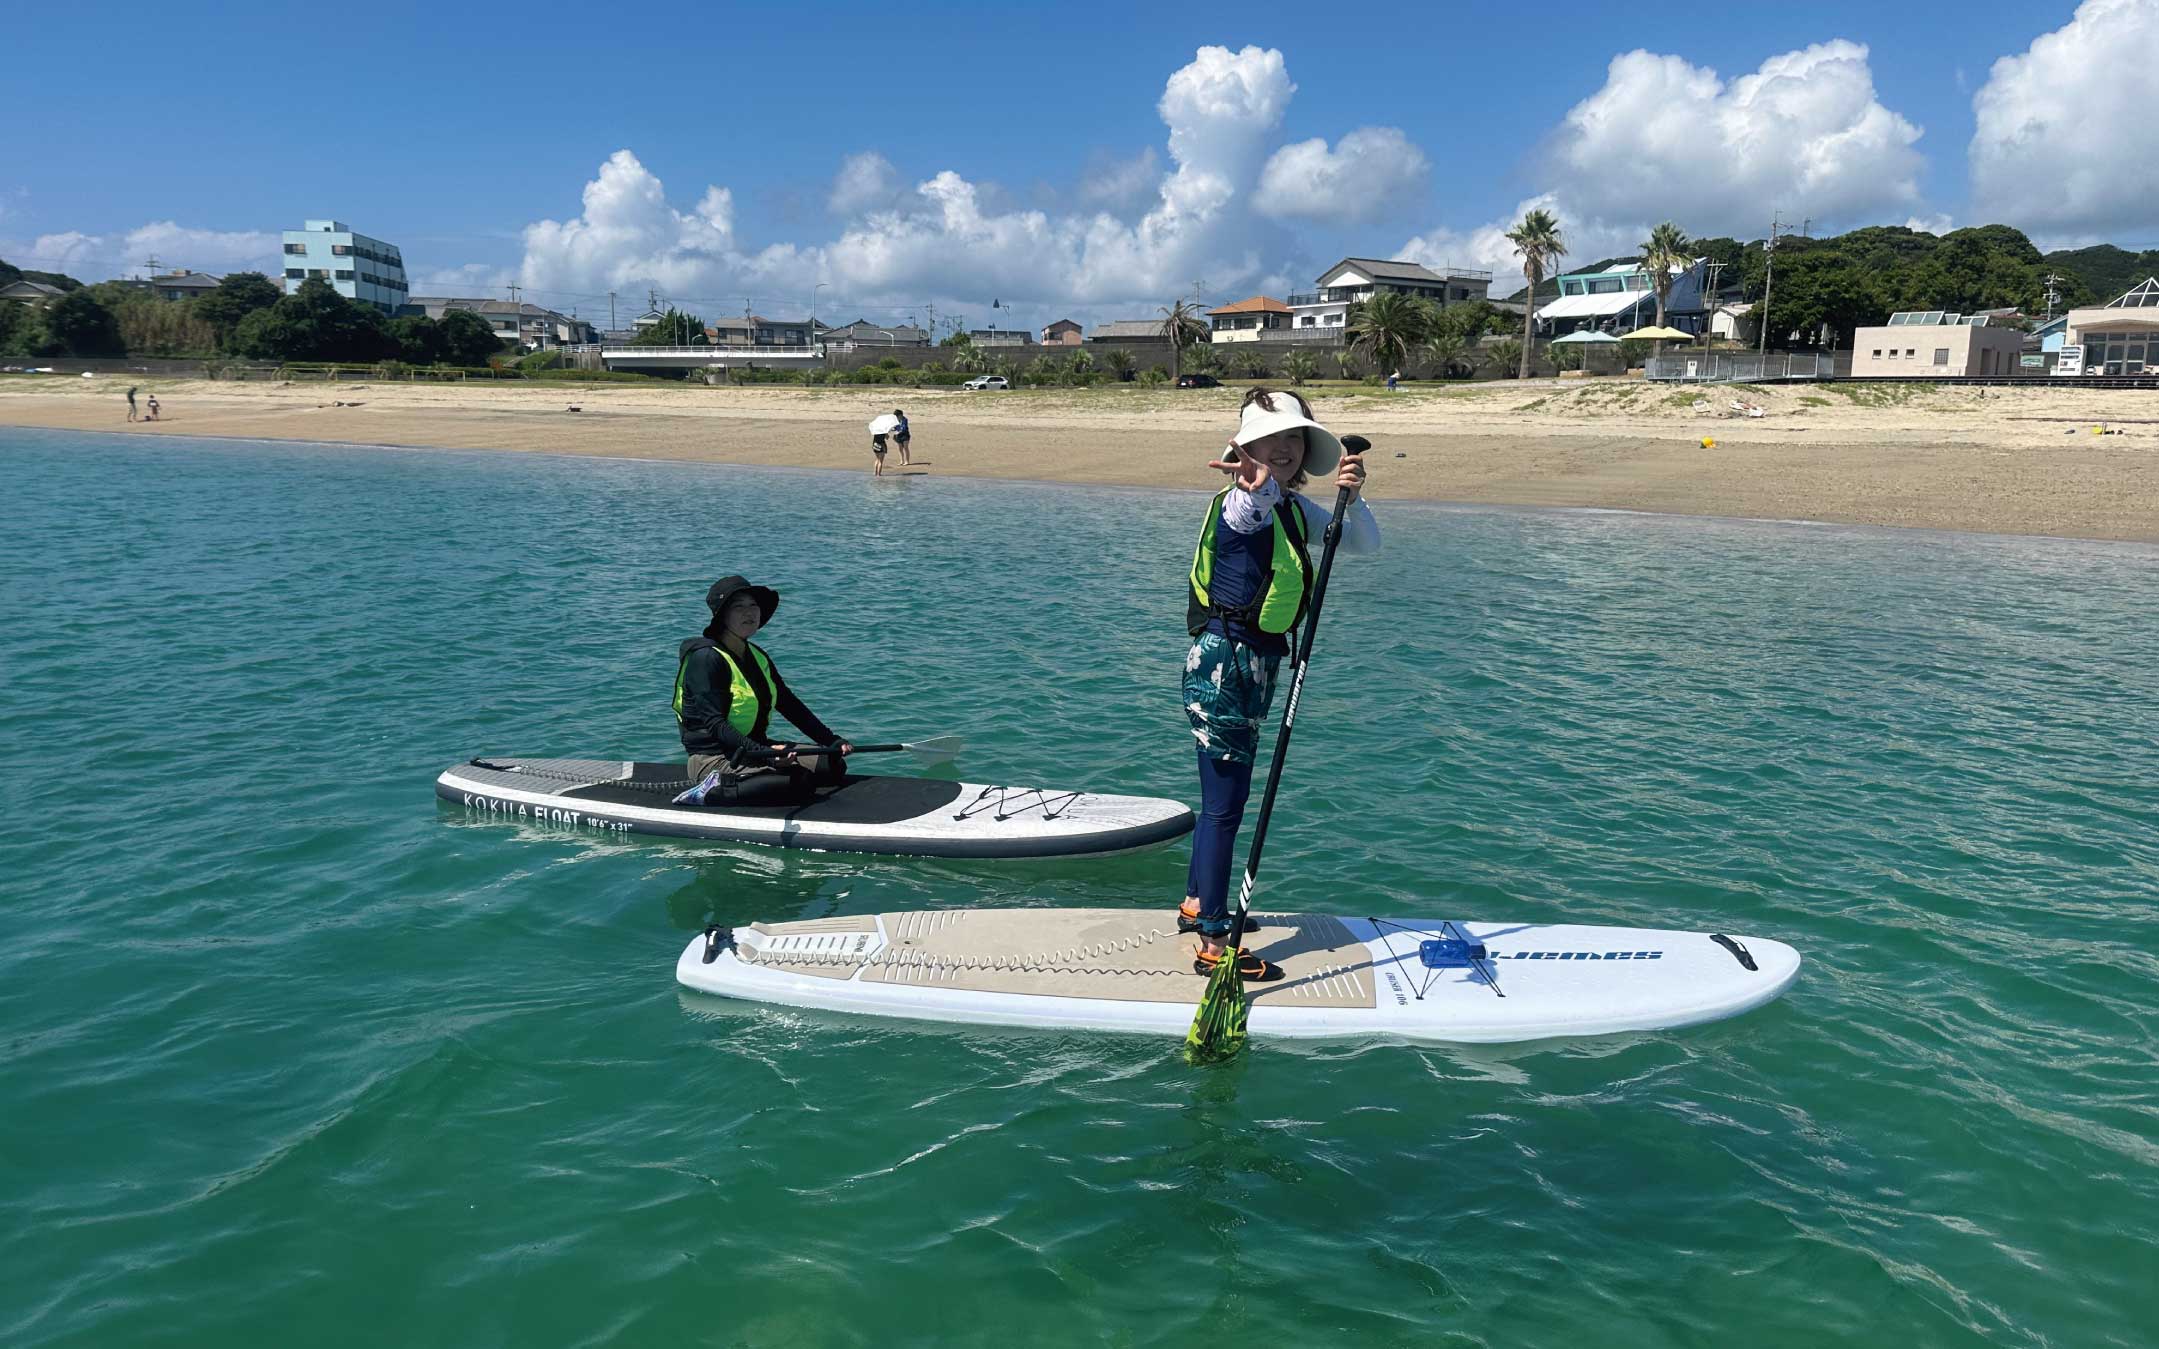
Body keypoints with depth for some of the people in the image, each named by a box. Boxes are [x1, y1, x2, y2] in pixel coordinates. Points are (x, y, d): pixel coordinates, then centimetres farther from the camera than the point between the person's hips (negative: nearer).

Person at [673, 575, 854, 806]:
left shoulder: (756, 656, 13)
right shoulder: (706, 658, -14)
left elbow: (791, 706, 14)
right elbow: (714, 724, -22)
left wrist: (833, 741, 4)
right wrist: (763, 752, -34)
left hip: (755, 747, 9)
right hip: (713, 759, -9)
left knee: (834, 766, -4)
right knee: (801, 782, -28)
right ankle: (714, 793, -20)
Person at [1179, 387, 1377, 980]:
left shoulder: (1294, 508, 11)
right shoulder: (1241, 503, -16)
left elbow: (1364, 544, 7)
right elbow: (1260, 496, -42)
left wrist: (1353, 497, -14)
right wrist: (1255, 480, -67)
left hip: (1254, 664, 9)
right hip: (1223, 663, -9)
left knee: (1224, 793, 21)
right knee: (1224, 804, -6)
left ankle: (1196, 905, 38)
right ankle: (1213, 946, 1)